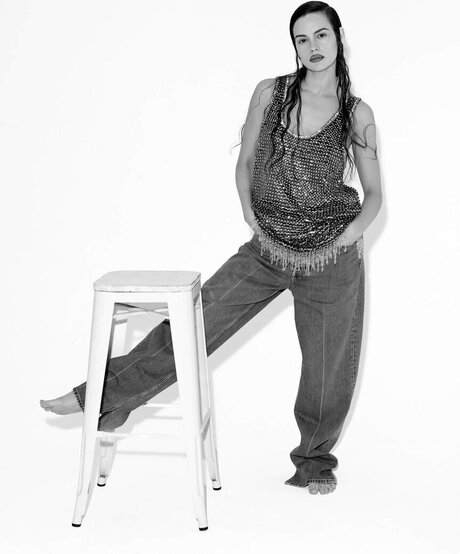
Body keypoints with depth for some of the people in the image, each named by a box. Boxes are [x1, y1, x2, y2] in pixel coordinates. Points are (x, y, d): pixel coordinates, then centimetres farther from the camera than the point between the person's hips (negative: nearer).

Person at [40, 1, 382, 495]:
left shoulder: (358, 114, -1)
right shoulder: (270, 93, 2)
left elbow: (374, 193, 6)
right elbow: (245, 163, 11)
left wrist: (351, 233, -11)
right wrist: (251, 218, 0)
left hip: (331, 257, -1)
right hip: (267, 249, 1)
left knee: (328, 363, 6)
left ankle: (315, 460, 30)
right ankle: (104, 399, 8)